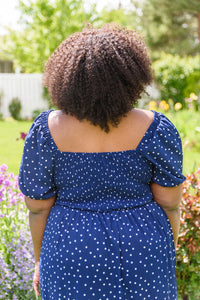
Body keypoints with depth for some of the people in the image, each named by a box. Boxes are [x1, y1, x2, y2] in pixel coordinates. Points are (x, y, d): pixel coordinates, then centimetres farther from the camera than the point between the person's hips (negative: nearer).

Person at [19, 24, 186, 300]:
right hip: (141, 253, 0)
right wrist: (168, 256, 8)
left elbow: (38, 205, -7)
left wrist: (40, 261, 8)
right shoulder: (154, 129, -15)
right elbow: (169, 202, -7)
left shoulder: (47, 130, -15)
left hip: (72, 250, 0)